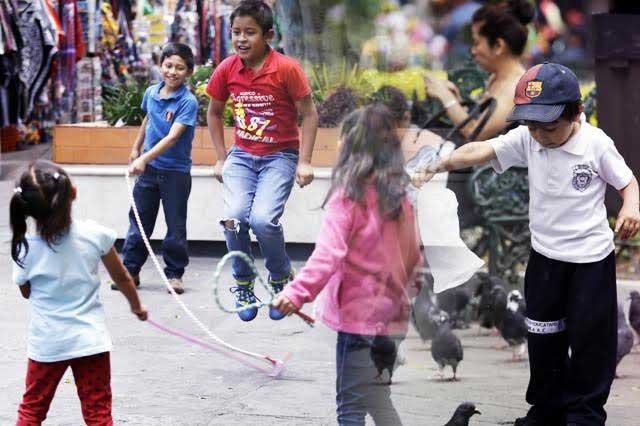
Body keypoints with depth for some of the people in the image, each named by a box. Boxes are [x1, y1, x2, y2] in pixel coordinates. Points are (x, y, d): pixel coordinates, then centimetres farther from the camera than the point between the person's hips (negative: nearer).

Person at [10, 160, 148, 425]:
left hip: (46, 343, 0)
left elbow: (26, 292, 7)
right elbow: (121, 278, 4)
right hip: (90, 341, 0)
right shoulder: (95, 234, -11)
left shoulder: (25, 248, -12)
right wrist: (136, 306, 22)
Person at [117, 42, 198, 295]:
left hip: (176, 172, -5)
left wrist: (145, 158, -34)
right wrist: (136, 149, 28)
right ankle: (130, 270, 16)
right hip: (148, 169, 5)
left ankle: (174, 274, 15)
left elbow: (173, 137, -26)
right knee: (139, 222, 9)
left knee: (176, 226, 5)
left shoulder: (188, 102, -17)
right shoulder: (151, 93, 1)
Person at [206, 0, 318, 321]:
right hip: (242, 156, 3)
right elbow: (214, 113, 12)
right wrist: (221, 159, 8)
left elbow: (309, 114, -7)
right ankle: (243, 285, 5)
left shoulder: (287, 69, -15)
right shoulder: (227, 70, -4)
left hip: (280, 156, -3)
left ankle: (281, 279, 5)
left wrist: (304, 162, -11)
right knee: (234, 217, -20)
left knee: (263, 219, -24)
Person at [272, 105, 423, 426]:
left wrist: (297, 292, -33)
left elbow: (329, 254, -25)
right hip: (391, 315, 7)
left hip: (358, 316, -7)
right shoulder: (398, 195, 7)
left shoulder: (348, 195, -12)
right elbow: (413, 256, 15)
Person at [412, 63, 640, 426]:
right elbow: (481, 150, -20)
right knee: (543, 338, 15)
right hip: (545, 255, 4)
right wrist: (437, 166, -34)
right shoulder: (526, 140, -9)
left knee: (590, 338, 4)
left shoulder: (596, 144, -17)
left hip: (591, 258, -4)